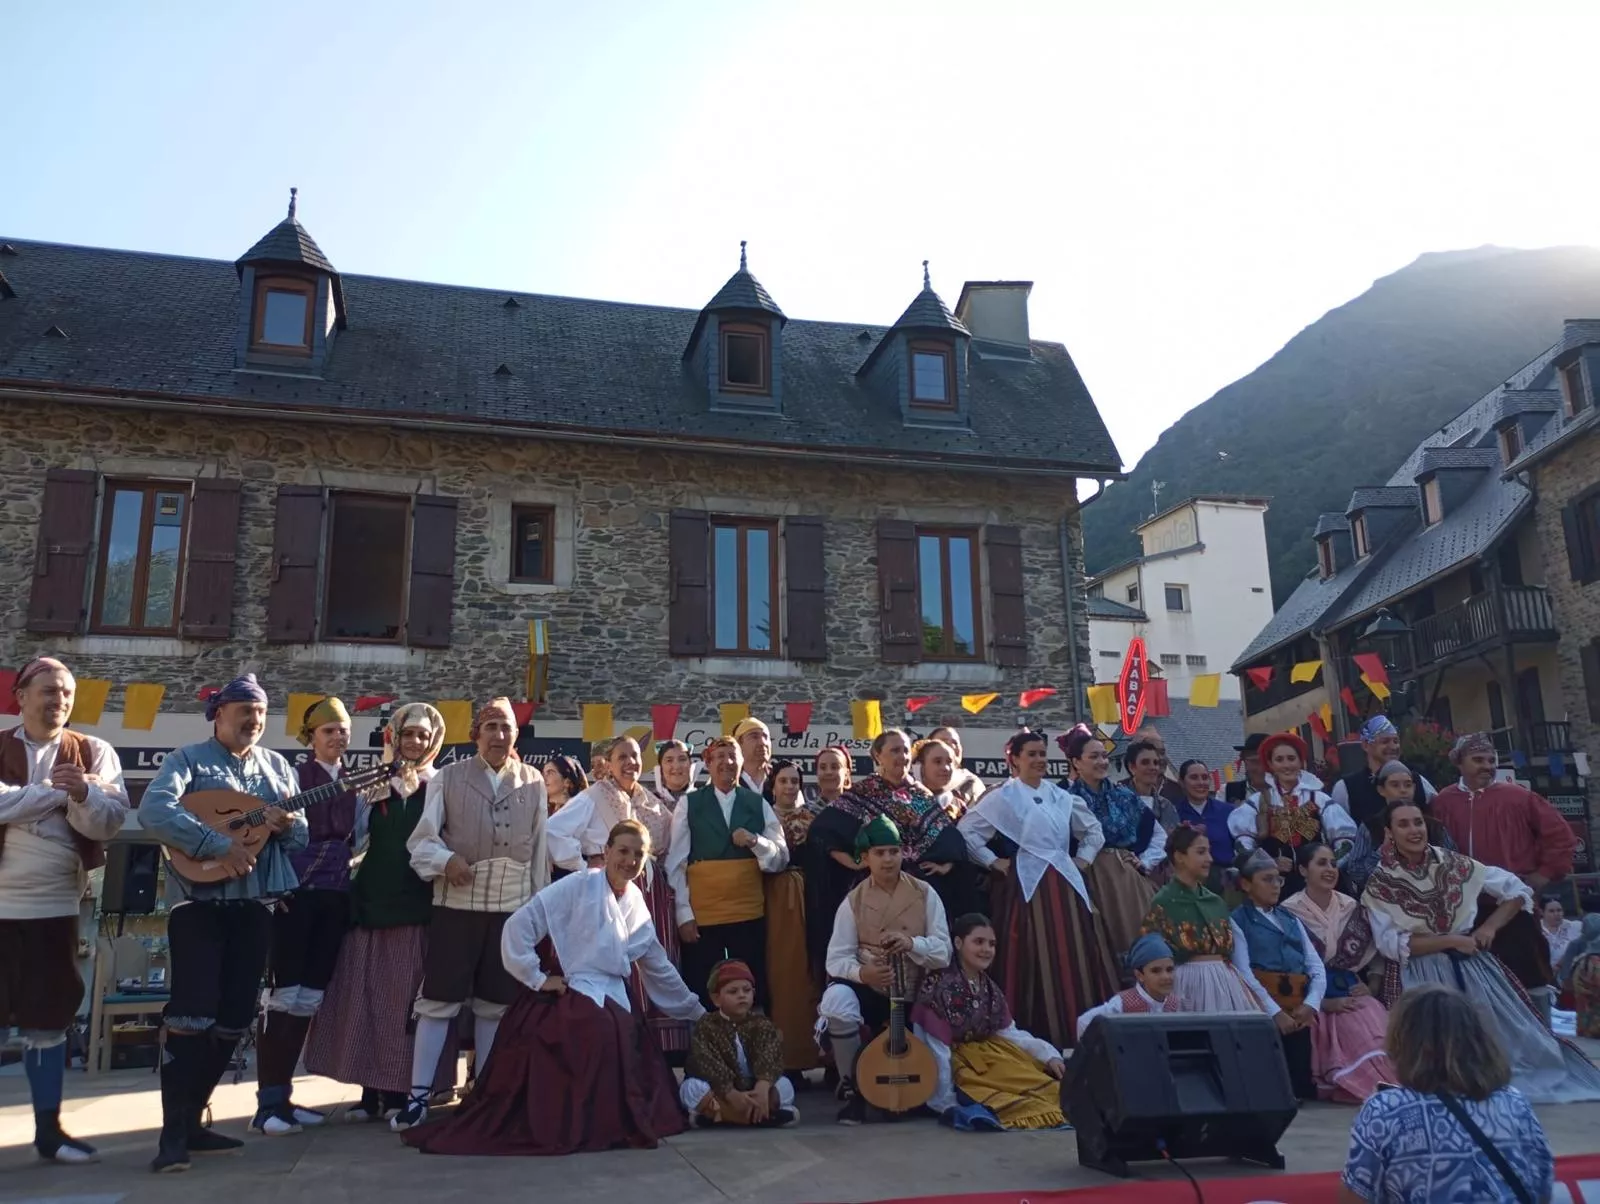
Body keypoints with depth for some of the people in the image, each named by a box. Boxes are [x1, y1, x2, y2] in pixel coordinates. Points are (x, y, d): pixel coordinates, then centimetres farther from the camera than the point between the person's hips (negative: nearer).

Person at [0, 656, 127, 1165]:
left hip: (54, 906, 2)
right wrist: (56, 789, -15)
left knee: (48, 1020, 9)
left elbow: (111, 821, -8)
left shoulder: (94, 752, 4)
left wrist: (83, 795, -26)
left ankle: (47, 1128, 18)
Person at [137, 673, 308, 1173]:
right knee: (192, 1014, -11)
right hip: (199, 901, -5)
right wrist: (220, 846, -25)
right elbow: (153, 812, -19)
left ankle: (192, 1120, 20)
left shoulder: (277, 766, 13)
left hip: (255, 904, 5)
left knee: (233, 1018, 7)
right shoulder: (188, 759, -1)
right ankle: (173, 1133, -2)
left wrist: (288, 823, -13)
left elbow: (301, 836, 11)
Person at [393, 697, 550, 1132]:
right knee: (438, 998, -1)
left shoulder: (533, 782, 8)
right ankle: (419, 1096, 5)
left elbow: (540, 847, 9)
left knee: (496, 1002, 9)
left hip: (513, 906, 2)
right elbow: (421, 838, -1)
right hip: (457, 903, -2)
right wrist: (446, 860, -21)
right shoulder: (448, 778, 3)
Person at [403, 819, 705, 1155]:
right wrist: (536, 979, -11)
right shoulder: (578, 885, -8)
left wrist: (696, 1011, 29)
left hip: (615, 1005, 6)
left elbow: (657, 965, 23)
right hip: (573, 1003, -6)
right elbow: (518, 926, -13)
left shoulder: (636, 902, 12)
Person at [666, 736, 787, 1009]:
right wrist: (684, 914, -7)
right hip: (701, 917, -2)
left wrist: (755, 841, -12)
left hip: (750, 915, 2)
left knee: (752, 994, 5)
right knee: (703, 997, 2)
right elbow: (675, 863, -1)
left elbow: (781, 860, 6)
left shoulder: (758, 804, 8)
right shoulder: (689, 804, 2)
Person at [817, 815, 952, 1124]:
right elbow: (836, 958, -10)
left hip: (913, 996, 2)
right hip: (867, 990, -2)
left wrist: (911, 943, -25)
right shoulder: (854, 901, -5)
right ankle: (852, 1087, -13)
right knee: (837, 1000, -35)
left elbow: (944, 953, -5)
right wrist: (861, 973, -32)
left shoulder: (925, 894, -3)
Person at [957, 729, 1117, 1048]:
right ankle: (1036, 1036, 2)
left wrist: (1083, 860, 12)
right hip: (1027, 887, -5)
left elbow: (1094, 830, 25)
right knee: (1036, 962, -5)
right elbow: (966, 830, -8)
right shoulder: (1003, 797, -3)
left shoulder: (1061, 797, 13)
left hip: (1065, 886, 6)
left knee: (1073, 959, 5)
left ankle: (1078, 1032, 12)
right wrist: (994, 862, -7)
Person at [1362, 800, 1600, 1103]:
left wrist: (1490, 927, -4)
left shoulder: (1452, 863, 2)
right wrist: (1450, 941, -15)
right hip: (1420, 975, -3)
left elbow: (1517, 890, 10)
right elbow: (1391, 945, -12)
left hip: (1472, 963, 3)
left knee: (1510, 1032, -6)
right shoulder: (1379, 885, -6)